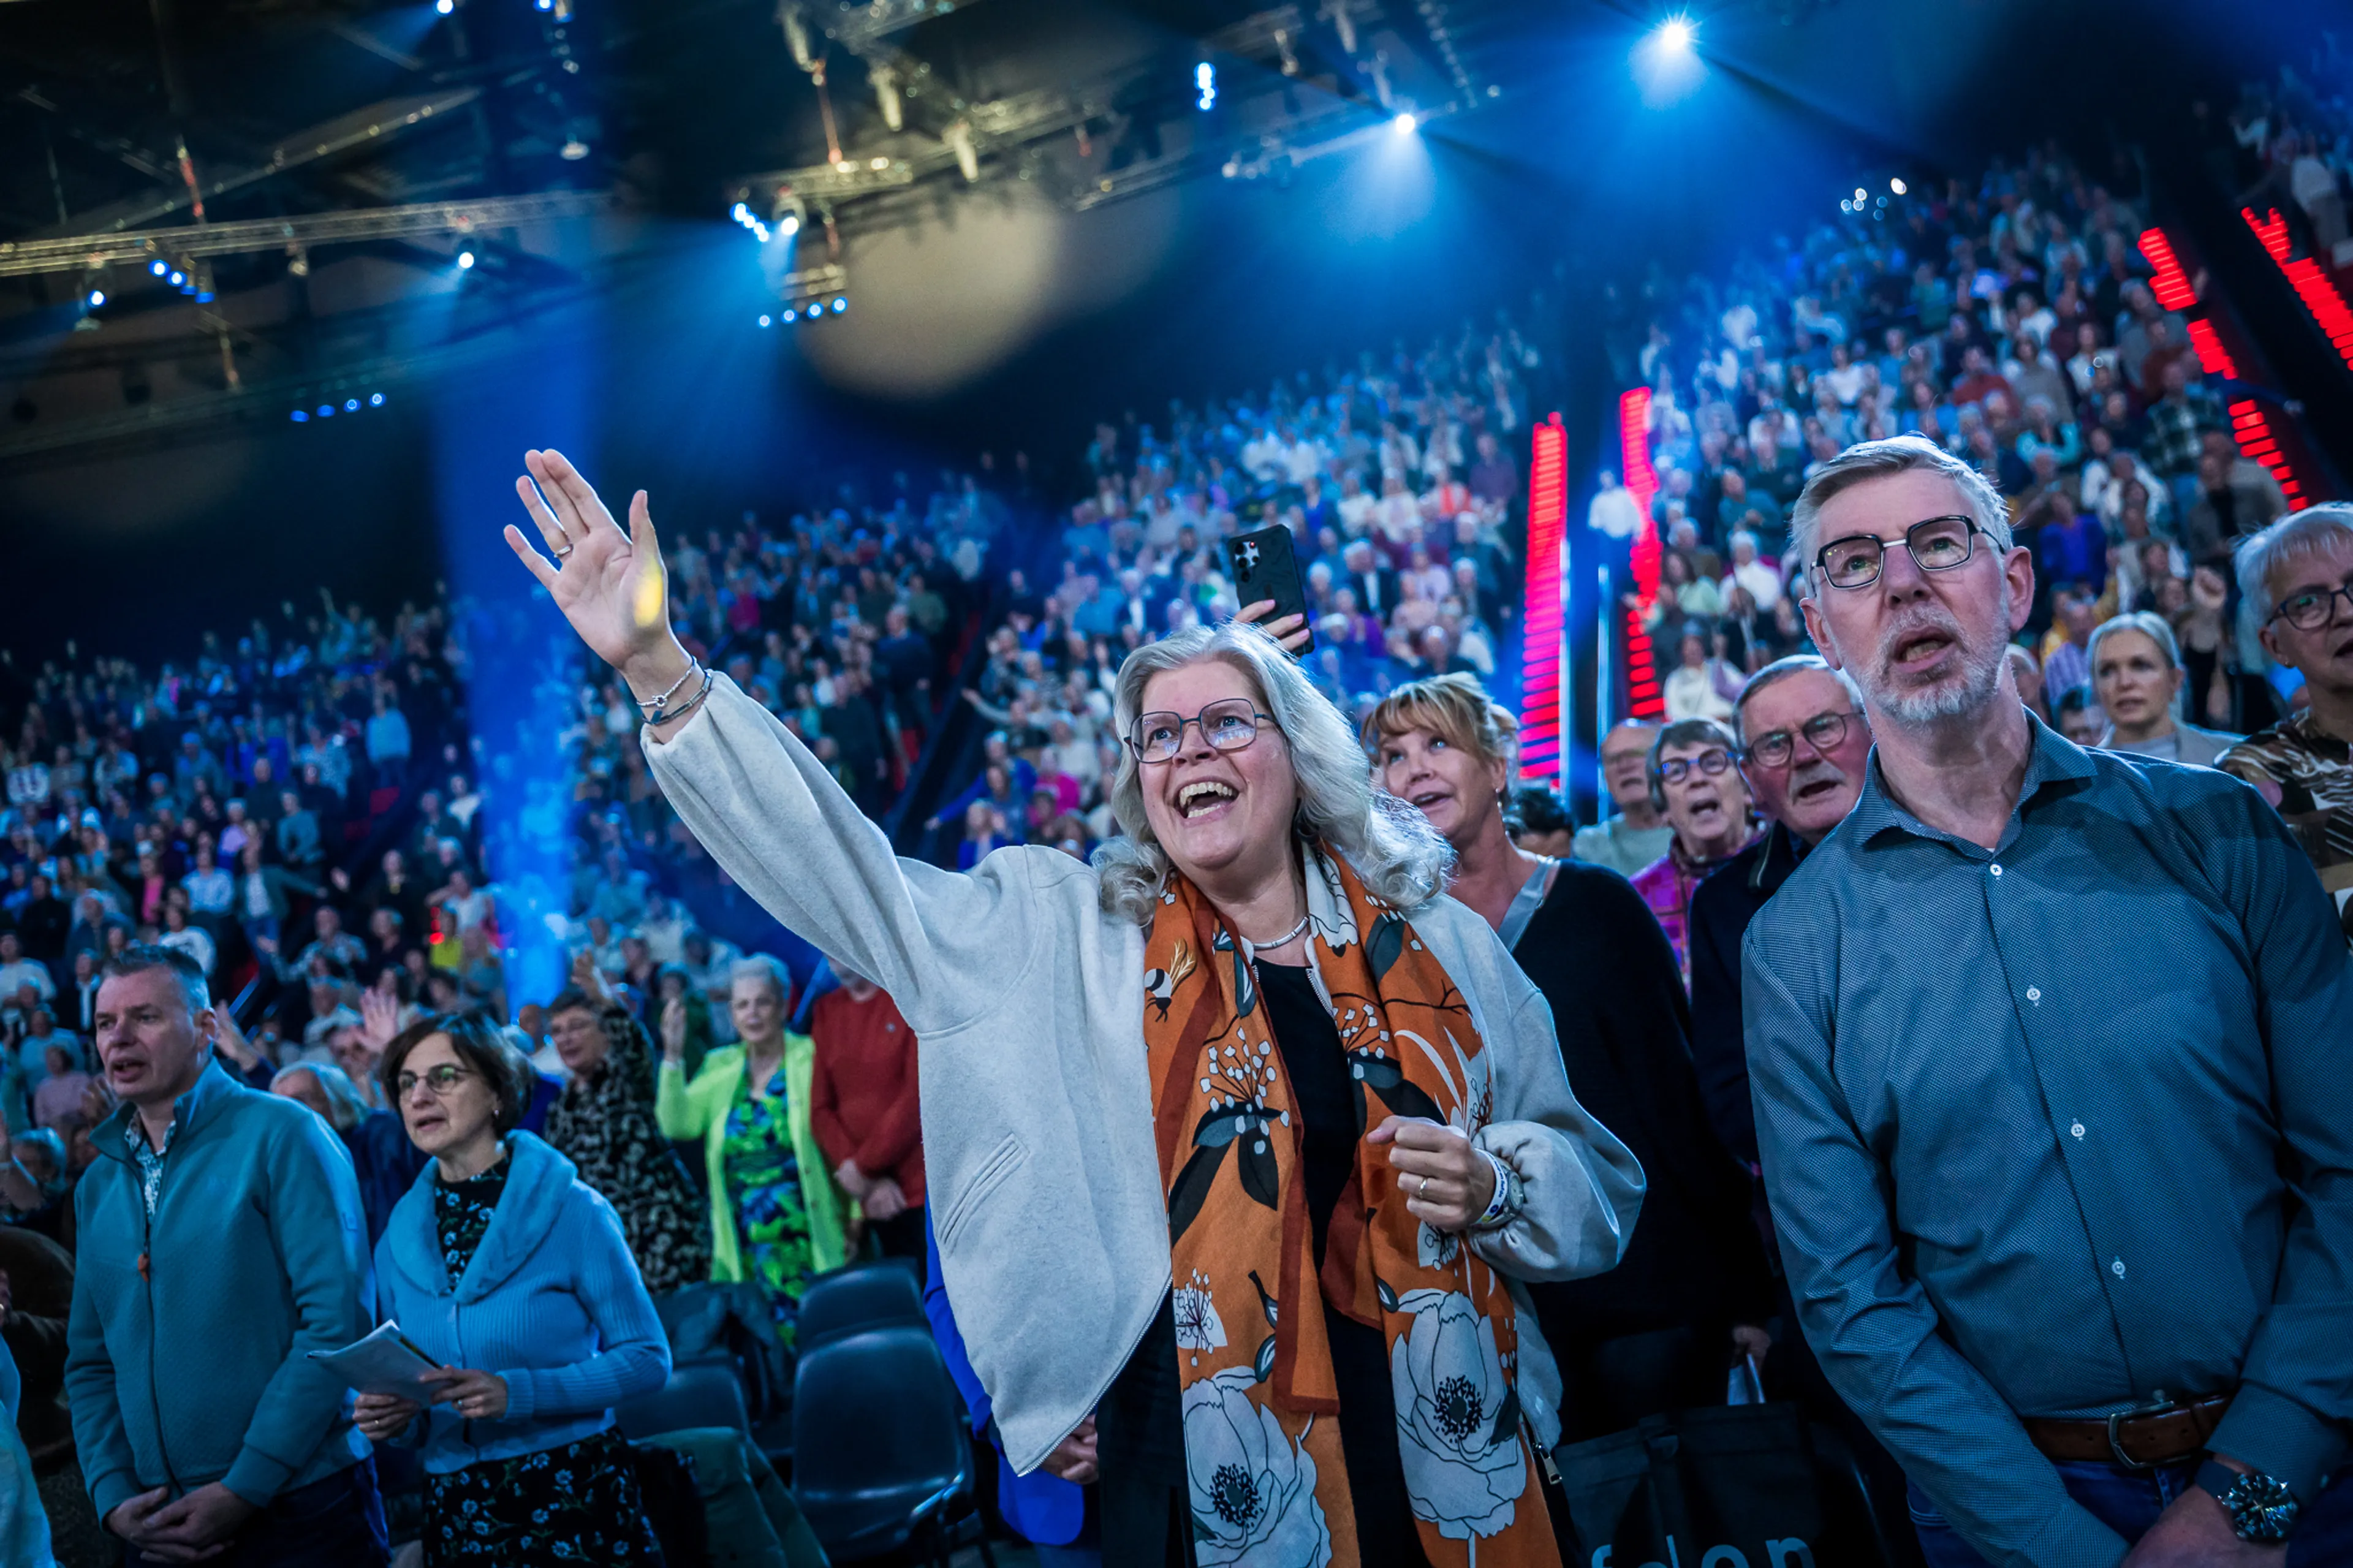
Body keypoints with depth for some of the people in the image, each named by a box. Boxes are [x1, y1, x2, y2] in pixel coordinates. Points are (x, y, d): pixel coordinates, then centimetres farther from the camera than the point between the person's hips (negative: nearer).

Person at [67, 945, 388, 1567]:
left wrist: (244, 1488, -17)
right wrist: (113, 1497, -1)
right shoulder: (100, 1183, 10)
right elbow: (91, 1362, 13)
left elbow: (336, 1322, -16)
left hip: (298, 1510, -5)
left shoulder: (280, 1136, -10)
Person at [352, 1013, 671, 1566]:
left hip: (572, 1500, -4)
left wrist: (516, 1393, -21)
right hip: (454, 1511, 4)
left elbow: (647, 1358, -10)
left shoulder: (569, 1208, -9)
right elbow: (412, 1384, 15)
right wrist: (393, 1417, -8)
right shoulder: (402, 1232, 5)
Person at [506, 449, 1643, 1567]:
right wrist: (658, 669, -16)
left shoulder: (1439, 948, 2)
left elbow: (1600, 1183, 9)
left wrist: (1495, 1190, -14)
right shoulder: (1062, 938, 0)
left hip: (1446, 1462, 2)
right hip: (1203, 1472, -1)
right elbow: (847, 875, -10)